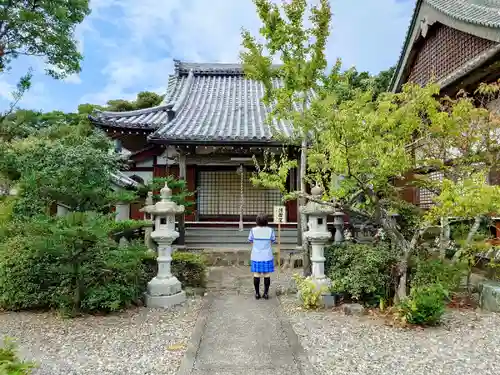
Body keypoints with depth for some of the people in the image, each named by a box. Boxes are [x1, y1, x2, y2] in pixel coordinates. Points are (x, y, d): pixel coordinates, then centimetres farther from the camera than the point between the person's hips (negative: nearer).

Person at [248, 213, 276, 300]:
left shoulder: (253, 230, -8)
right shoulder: (270, 230, -8)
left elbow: (250, 241, 4)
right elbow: (273, 241, 4)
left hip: (256, 257, 0)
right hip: (267, 256, 0)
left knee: (256, 275, 7)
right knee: (267, 275, 7)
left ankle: (257, 293, 13)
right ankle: (266, 293, 12)